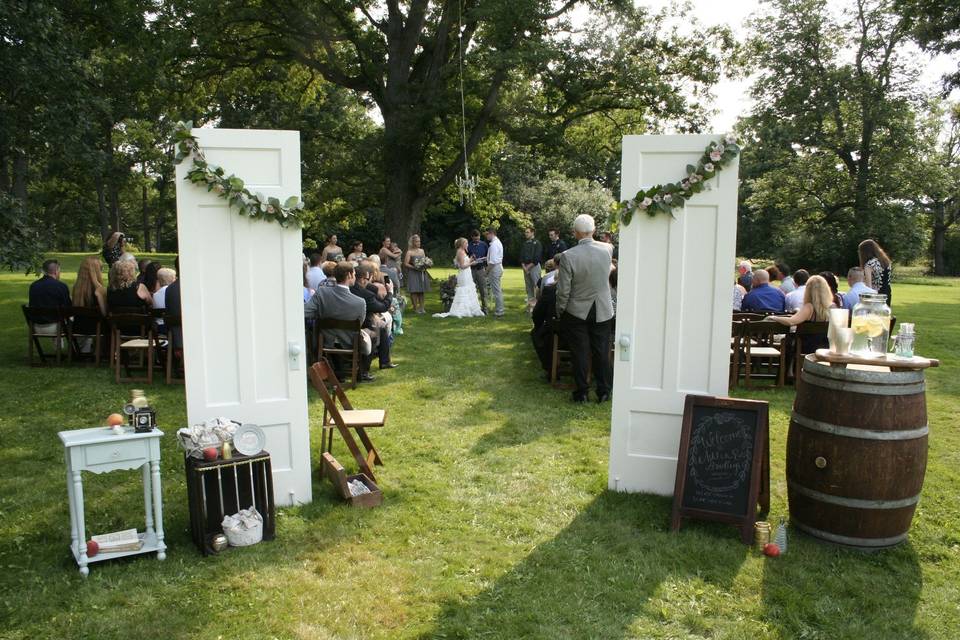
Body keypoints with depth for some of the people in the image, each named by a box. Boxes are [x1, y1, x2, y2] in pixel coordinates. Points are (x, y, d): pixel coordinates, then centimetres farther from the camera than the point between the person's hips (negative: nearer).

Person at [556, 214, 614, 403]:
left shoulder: (568, 256, -19)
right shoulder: (608, 249, -8)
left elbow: (563, 291, -15)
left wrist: (560, 311, 1)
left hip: (577, 311, -2)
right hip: (602, 311, 3)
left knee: (580, 353, 8)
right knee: (602, 352, 11)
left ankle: (582, 392, 16)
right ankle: (603, 391, 19)